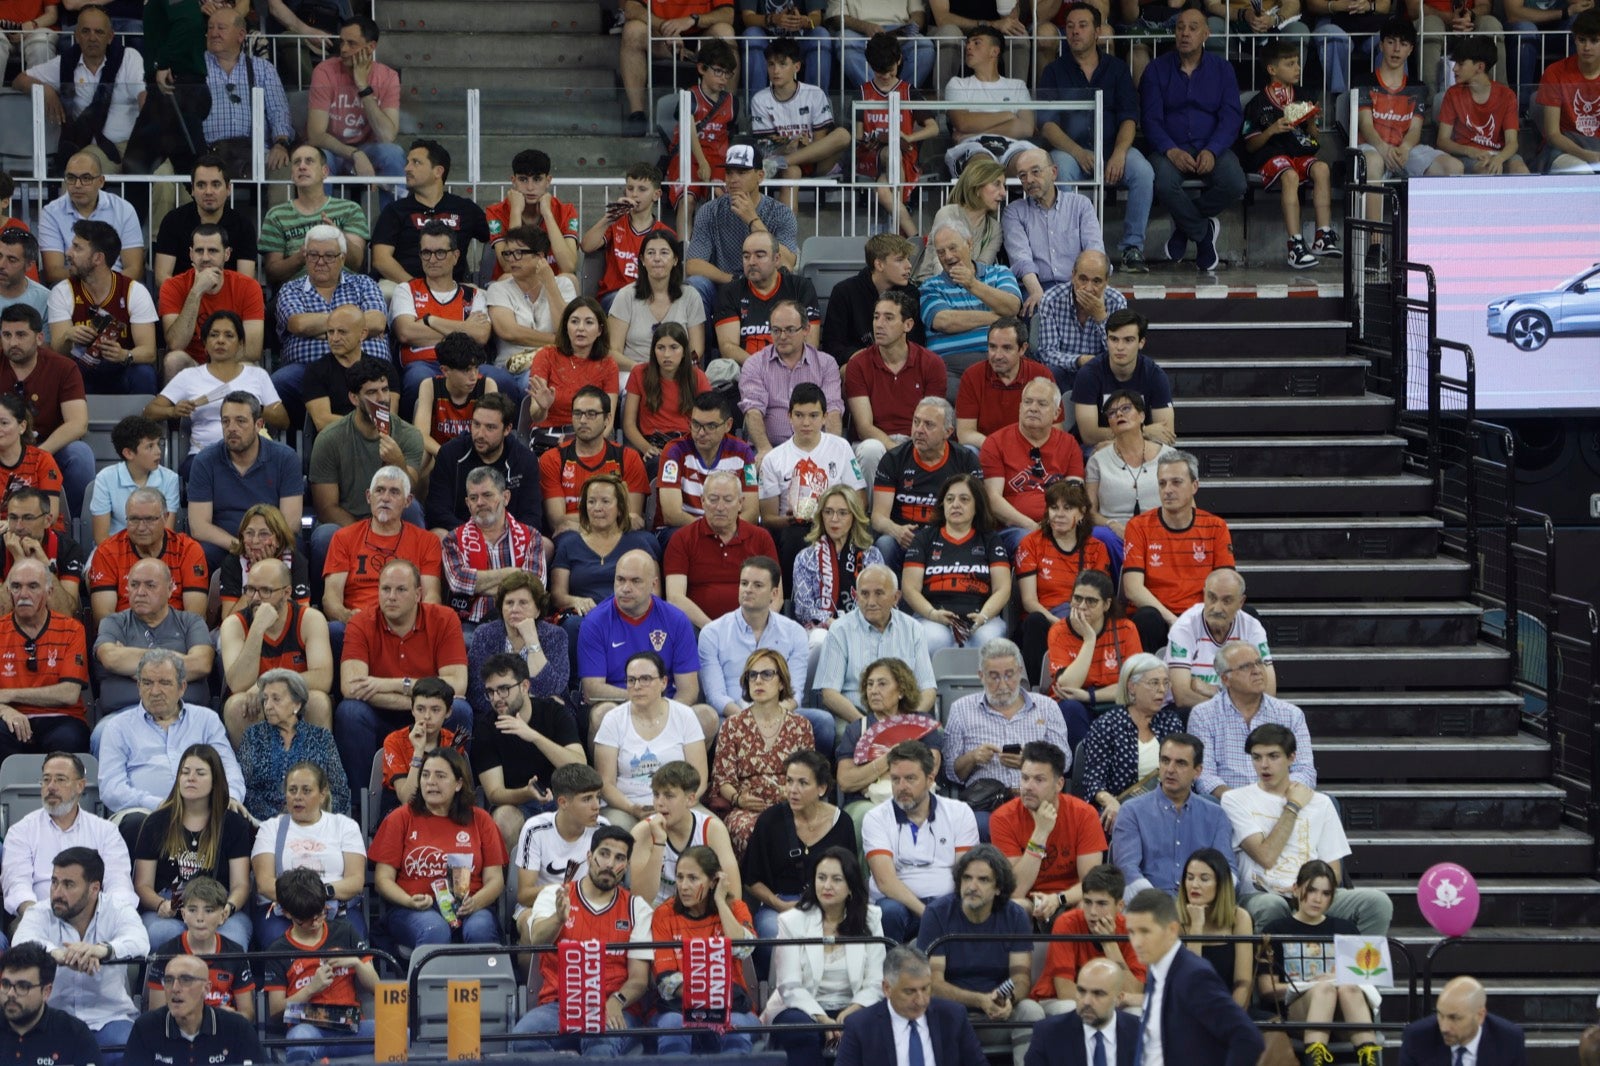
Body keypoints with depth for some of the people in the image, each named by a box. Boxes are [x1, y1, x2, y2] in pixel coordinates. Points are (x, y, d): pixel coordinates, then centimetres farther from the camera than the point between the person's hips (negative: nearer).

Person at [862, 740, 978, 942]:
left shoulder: (959, 813, 9)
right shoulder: (876, 818, 4)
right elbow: (885, 880, -9)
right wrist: (924, 912, -23)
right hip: (898, 902, -1)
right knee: (890, 912, -36)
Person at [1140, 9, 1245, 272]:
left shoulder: (1221, 68, 10)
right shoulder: (1157, 69, 6)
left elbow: (1231, 116, 0)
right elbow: (1151, 119, -2)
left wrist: (1212, 151, -18)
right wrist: (1172, 151, -21)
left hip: (1212, 149, 1)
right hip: (1171, 148, -1)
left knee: (1234, 184, -30)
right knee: (1164, 184, -36)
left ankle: (1185, 224, -3)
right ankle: (1204, 233, -8)